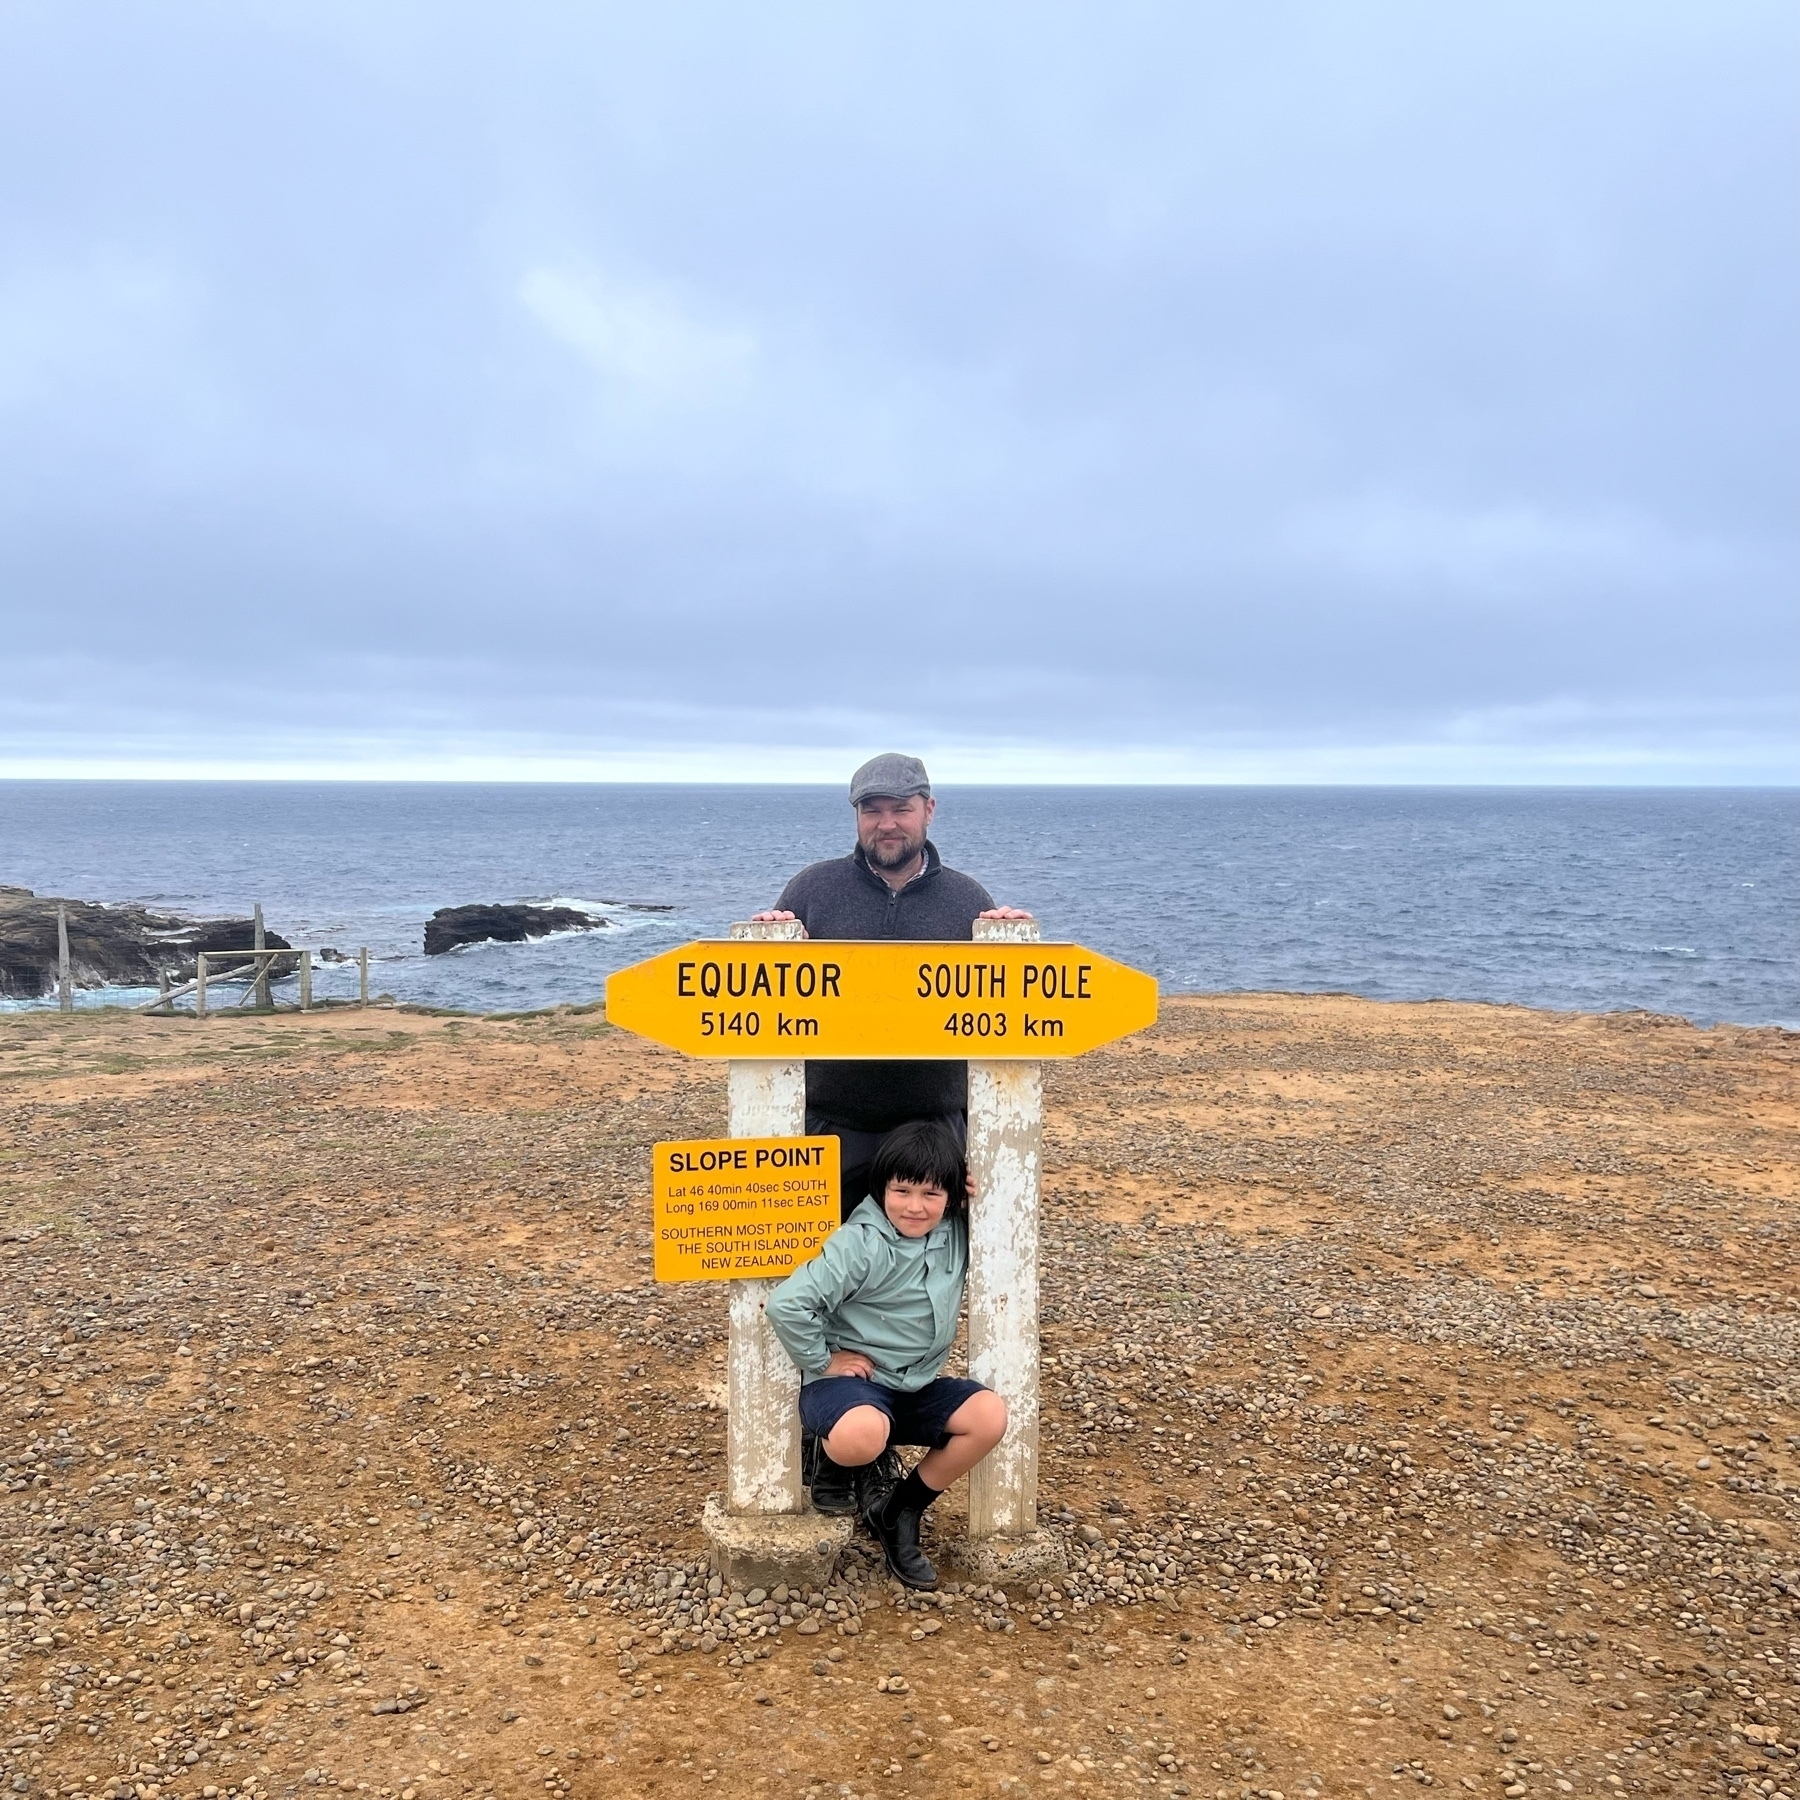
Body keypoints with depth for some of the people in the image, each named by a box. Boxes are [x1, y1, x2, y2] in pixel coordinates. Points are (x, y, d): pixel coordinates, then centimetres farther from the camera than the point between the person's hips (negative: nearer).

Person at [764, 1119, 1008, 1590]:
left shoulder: (956, 1231, -3)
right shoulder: (861, 1244, -21)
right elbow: (786, 1305, -25)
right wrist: (821, 1362, -13)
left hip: (921, 1386, 6)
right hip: (856, 1380, -6)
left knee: (990, 1416, -18)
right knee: (861, 1438, -38)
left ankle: (900, 1511, 0)